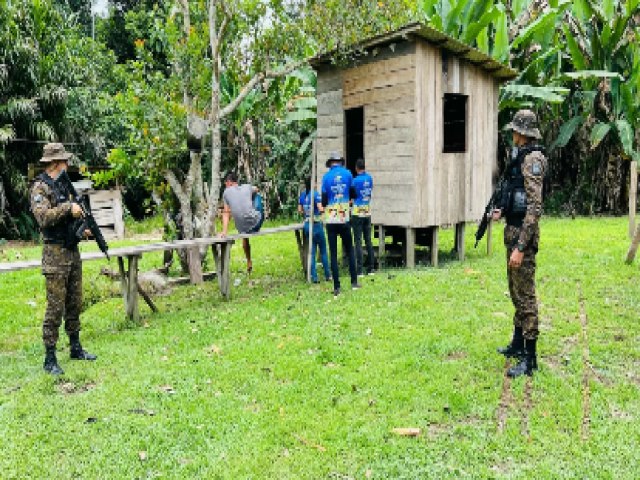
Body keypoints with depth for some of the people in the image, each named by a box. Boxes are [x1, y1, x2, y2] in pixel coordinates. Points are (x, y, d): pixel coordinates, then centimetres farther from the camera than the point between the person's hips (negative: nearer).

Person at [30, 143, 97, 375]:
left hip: (73, 251, 8)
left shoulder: (63, 184, 15)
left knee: (75, 304, 14)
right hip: (55, 253, -8)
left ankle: (76, 348, 26)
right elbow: (43, 217, -24)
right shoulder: (40, 188, -10)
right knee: (55, 307, -6)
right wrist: (68, 208, -22)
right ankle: (50, 358, 2)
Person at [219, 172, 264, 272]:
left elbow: (226, 213, 2)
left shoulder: (226, 192, 3)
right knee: (257, 196, 24)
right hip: (256, 222, 0)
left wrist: (224, 231, 2)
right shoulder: (247, 187, 5)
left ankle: (249, 263, 45)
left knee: (244, 237, 39)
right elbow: (256, 190, 30)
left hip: (243, 227, 0)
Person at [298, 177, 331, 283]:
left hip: (307, 225, 5)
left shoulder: (302, 195, 5)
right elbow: (320, 209, -19)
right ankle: (328, 275, 13)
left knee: (312, 252, 8)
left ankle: (314, 277, 6)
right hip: (316, 224, -5)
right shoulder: (315, 194, -12)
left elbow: (299, 210, 8)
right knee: (323, 251, 7)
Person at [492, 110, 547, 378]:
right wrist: (503, 211, 11)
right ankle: (518, 344, 32)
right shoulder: (521, 157, 13)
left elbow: (534, 207, -23)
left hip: (523, 234, -10)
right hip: (513, 230, 10)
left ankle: (530, 359, 2)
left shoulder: (532, 159, -16)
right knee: (516, 292, 18)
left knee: (526, 295, -5)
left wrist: (521, 247, -25)